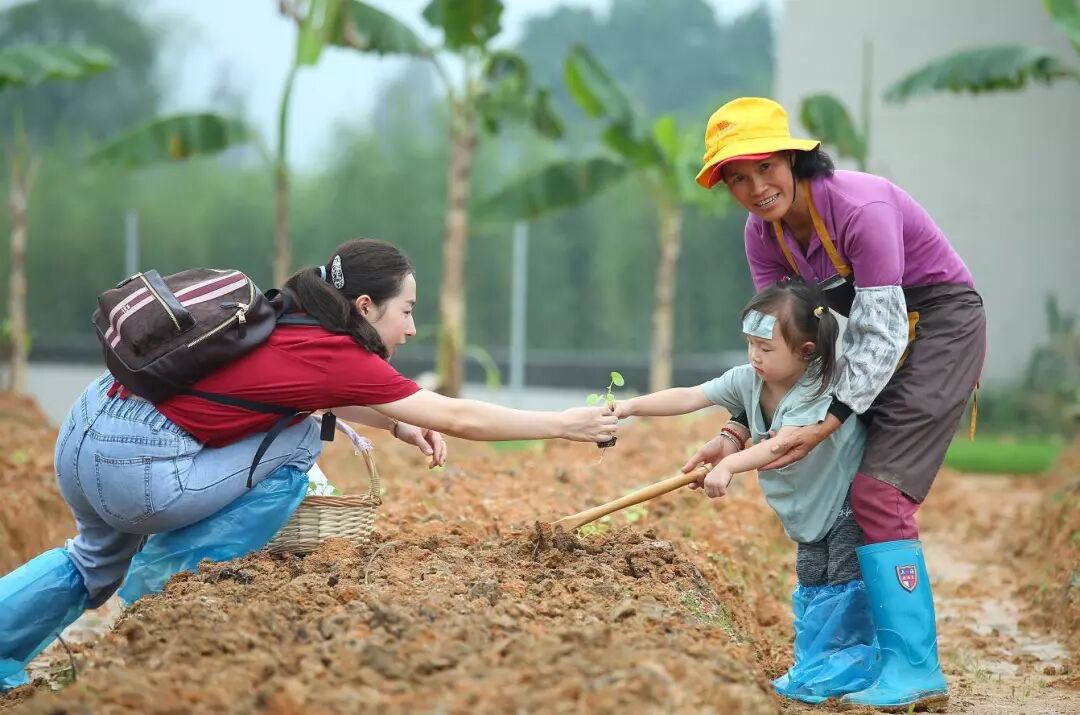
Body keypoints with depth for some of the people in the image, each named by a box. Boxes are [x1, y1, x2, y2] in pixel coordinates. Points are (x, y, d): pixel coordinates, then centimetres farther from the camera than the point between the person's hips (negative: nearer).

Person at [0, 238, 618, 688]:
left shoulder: (288, 321, 13)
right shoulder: (340, 355, -9)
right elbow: (459, 418, -3)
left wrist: (398, 424, 19)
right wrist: (568, 425, 5)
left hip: (86, 427, 9)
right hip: (136, 467, -9)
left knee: (98, 562, 32)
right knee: (299, 442, 2)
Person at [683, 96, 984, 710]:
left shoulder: (860, 207, -29)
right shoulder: (765, 233, -5)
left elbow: (882, 334, -28)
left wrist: (825, 424, -31)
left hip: (941, 321, -8)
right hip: (880, 327, 8)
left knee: (878, 489, -18)